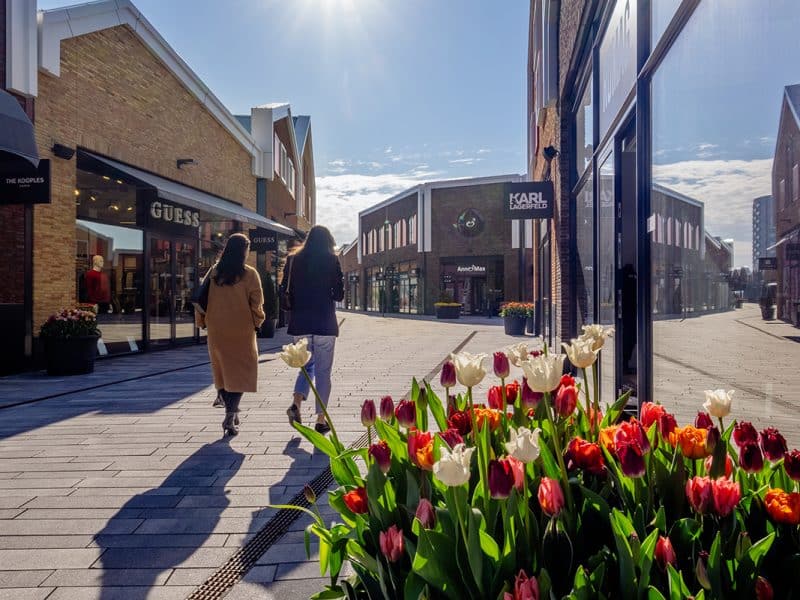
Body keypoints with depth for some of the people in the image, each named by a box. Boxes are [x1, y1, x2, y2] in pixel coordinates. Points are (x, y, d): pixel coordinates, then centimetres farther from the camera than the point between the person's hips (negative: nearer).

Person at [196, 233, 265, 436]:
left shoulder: (214, 272, 2)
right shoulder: (250, 274, -8)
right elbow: (256, 303, -7)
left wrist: (202, 321, 17)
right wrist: (257, 322, 9)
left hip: (216, 330, 4)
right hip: (242, 330, -3)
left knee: (222, 371, 18)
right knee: (240, 372, 2)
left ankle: (231, 410, 26)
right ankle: (230, 415, -10)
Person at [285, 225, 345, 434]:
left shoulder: (297, 260, 5)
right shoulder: (331, 260, -3)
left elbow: (290, 292, 5)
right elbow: (339, 295, -2)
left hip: (300, 323, 3)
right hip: (324, 322, -3)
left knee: (306, 365, 18)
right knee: (323, 371, 5)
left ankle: (296, 403, -4)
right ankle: (320, 419, 6)